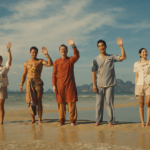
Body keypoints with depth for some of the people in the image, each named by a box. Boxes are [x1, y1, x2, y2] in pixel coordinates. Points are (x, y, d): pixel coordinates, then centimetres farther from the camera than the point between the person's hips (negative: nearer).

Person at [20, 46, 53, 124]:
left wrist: (46, 54, -21)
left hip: (38, 82, -2)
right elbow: (24, 75, 16)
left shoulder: (40, 61, 5)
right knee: (31, 101, 0)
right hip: (29, 83, 2)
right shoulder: (26, 63, 14)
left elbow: (50, 64, -11)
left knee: (39, 101, -3)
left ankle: (40, 119, 3)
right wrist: (21, 85, 9)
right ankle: (33, 119, 8)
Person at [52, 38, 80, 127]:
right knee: (61, 103, 3)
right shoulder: (56, 62, 8)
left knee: (71, 103, -2)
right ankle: (61, 121, 12)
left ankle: (73, 121, 5)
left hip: (70, 85, -1)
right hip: (60, 85, 1)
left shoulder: (71, 60, 6)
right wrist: (54, 85, -3)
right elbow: (54, 74, 6)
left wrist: (73, 46, -30)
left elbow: (77, 56, -17)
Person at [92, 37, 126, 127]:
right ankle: (98, 120, 11)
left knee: (110, 102, 0)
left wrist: (121, 46, -9)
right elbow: (94, 73, 3)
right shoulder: (96, 60, 8)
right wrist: (94, 84, -5)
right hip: (99, 85, 0)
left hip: (110, 84, 0)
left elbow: (123, 57, -2)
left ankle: (110, 121, 6)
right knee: (99, 103, 2)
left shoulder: (111, 57, 9)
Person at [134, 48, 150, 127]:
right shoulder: (136, 64, 8)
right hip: (140, 85, 1)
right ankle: (142, 122, 8)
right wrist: (135, 88, 4)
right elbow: (136, 77, 9)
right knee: (141, 105, 2)